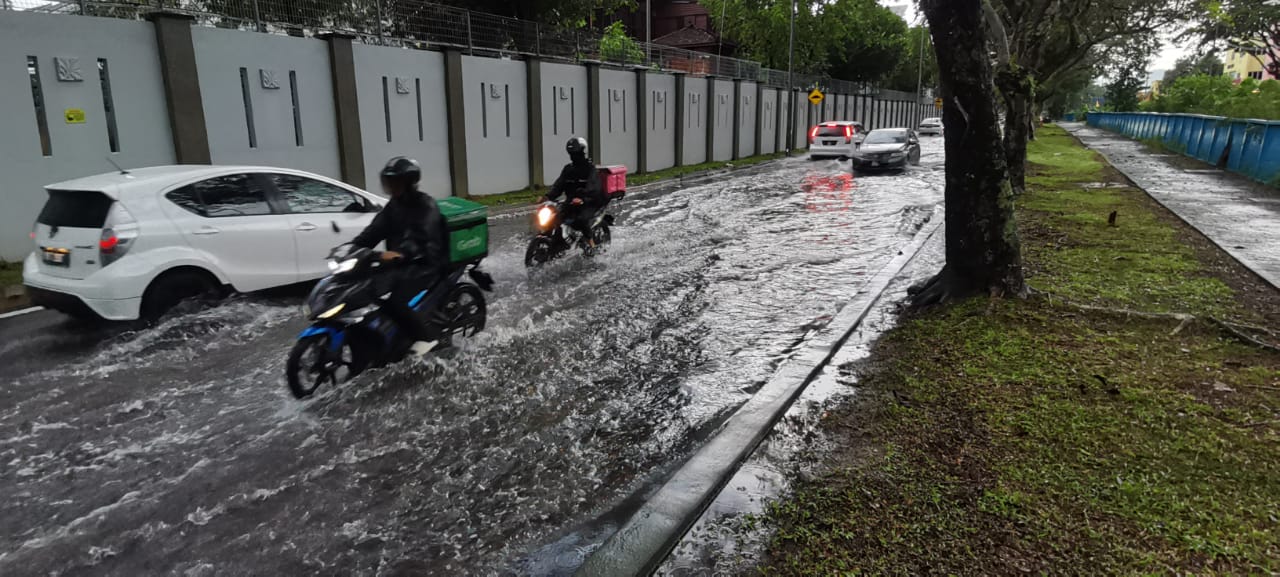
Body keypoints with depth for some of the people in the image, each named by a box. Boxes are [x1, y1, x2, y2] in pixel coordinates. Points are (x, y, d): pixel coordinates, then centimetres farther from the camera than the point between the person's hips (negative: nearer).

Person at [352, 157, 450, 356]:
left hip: (423, 265, -9)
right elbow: (375, 229, 6)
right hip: (400, 263, 9)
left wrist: (400, 253, -46)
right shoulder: (394, 205, 12)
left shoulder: (425, 206, -13)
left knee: (392, 300, -26)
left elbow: (422, 237, -29)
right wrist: (352, 247, -9)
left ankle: (425, 336, -10)